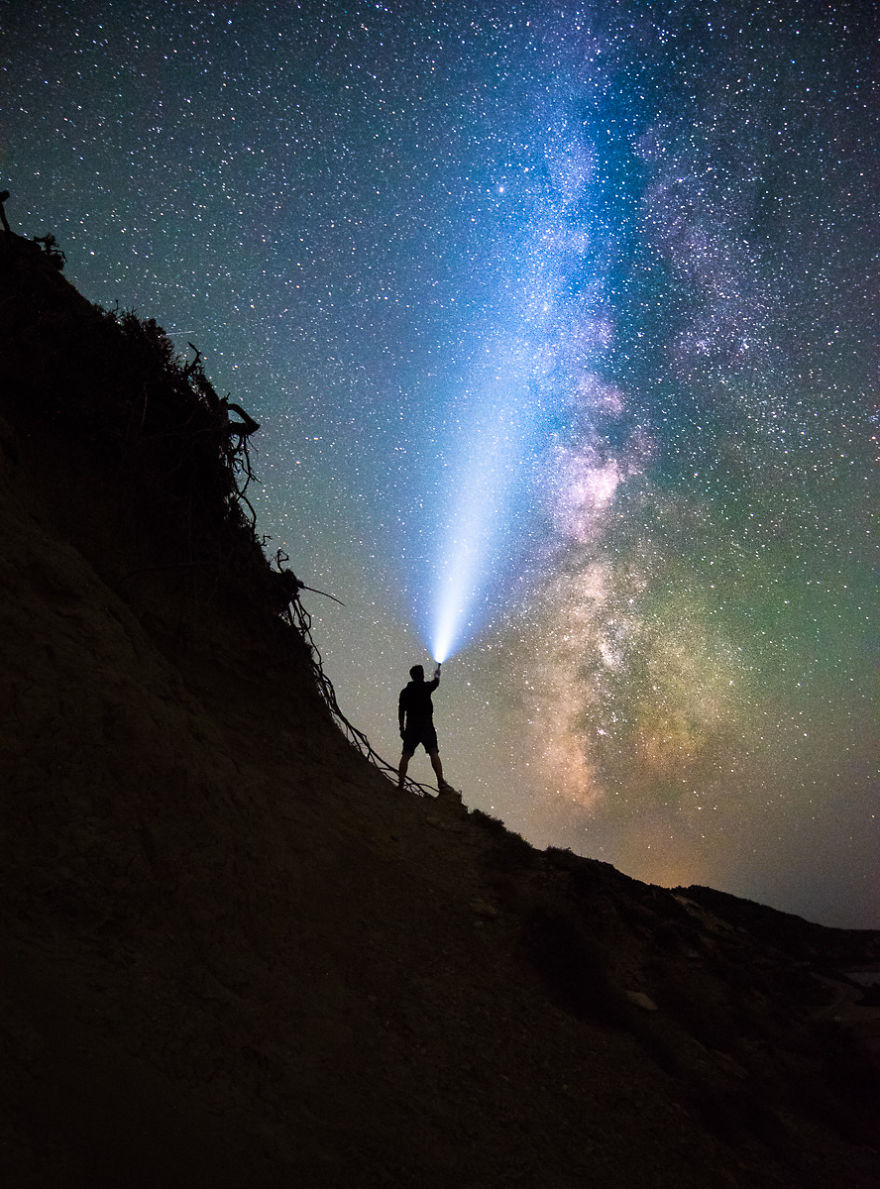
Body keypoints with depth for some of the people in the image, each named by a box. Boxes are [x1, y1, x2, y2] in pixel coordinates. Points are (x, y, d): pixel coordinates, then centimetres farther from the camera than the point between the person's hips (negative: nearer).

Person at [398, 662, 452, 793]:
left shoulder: (405, 691, 7)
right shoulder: (426, 687, -2)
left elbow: (401, 711, 8)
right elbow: (436, 681, 20)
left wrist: (402, 728, 15)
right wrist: (437, 673, 42)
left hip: (411, 727, 4)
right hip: (426, 725, -3)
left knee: (406, 755, 7)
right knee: (434, 753, -9)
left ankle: (400, 782, 6)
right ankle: (441, 783, -17)